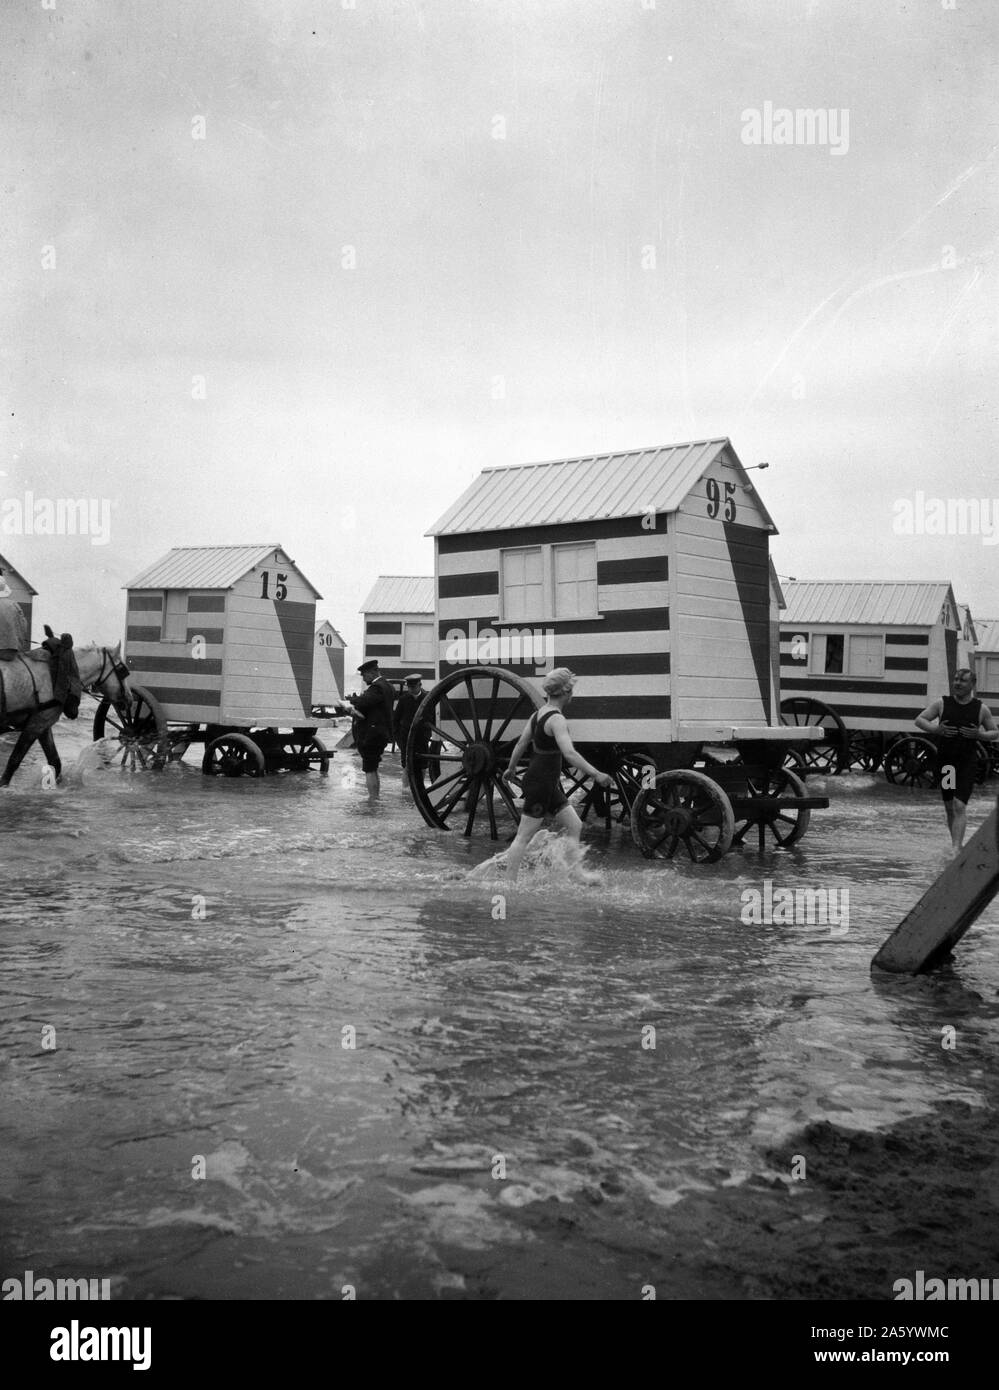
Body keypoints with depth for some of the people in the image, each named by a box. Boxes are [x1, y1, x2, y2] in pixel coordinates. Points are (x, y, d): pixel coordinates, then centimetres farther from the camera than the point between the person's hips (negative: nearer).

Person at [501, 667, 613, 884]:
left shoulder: (538, 714, 8)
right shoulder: (557, 719, -19)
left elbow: (521, 744, 16)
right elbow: (569, 753, -31)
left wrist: (511, 769, 30)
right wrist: (596, 774, -33)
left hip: (549, 784, 10)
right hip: (541, 783, -10)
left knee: (574, 825, 12)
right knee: (524, 836, -2)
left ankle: (576, 873, 15)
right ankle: (510, 882, 6)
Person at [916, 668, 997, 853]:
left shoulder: (982, 709, 2)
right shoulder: (942, 703, 3)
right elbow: (919, 720, 6)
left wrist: (979, 735, -11)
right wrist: (935, 729, -13)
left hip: (967, 763, -2)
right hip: (944, 761, 2)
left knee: (960, 807, -15)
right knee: (949, 808, 11)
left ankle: (956, 849, -17)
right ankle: (956, 844, 28)